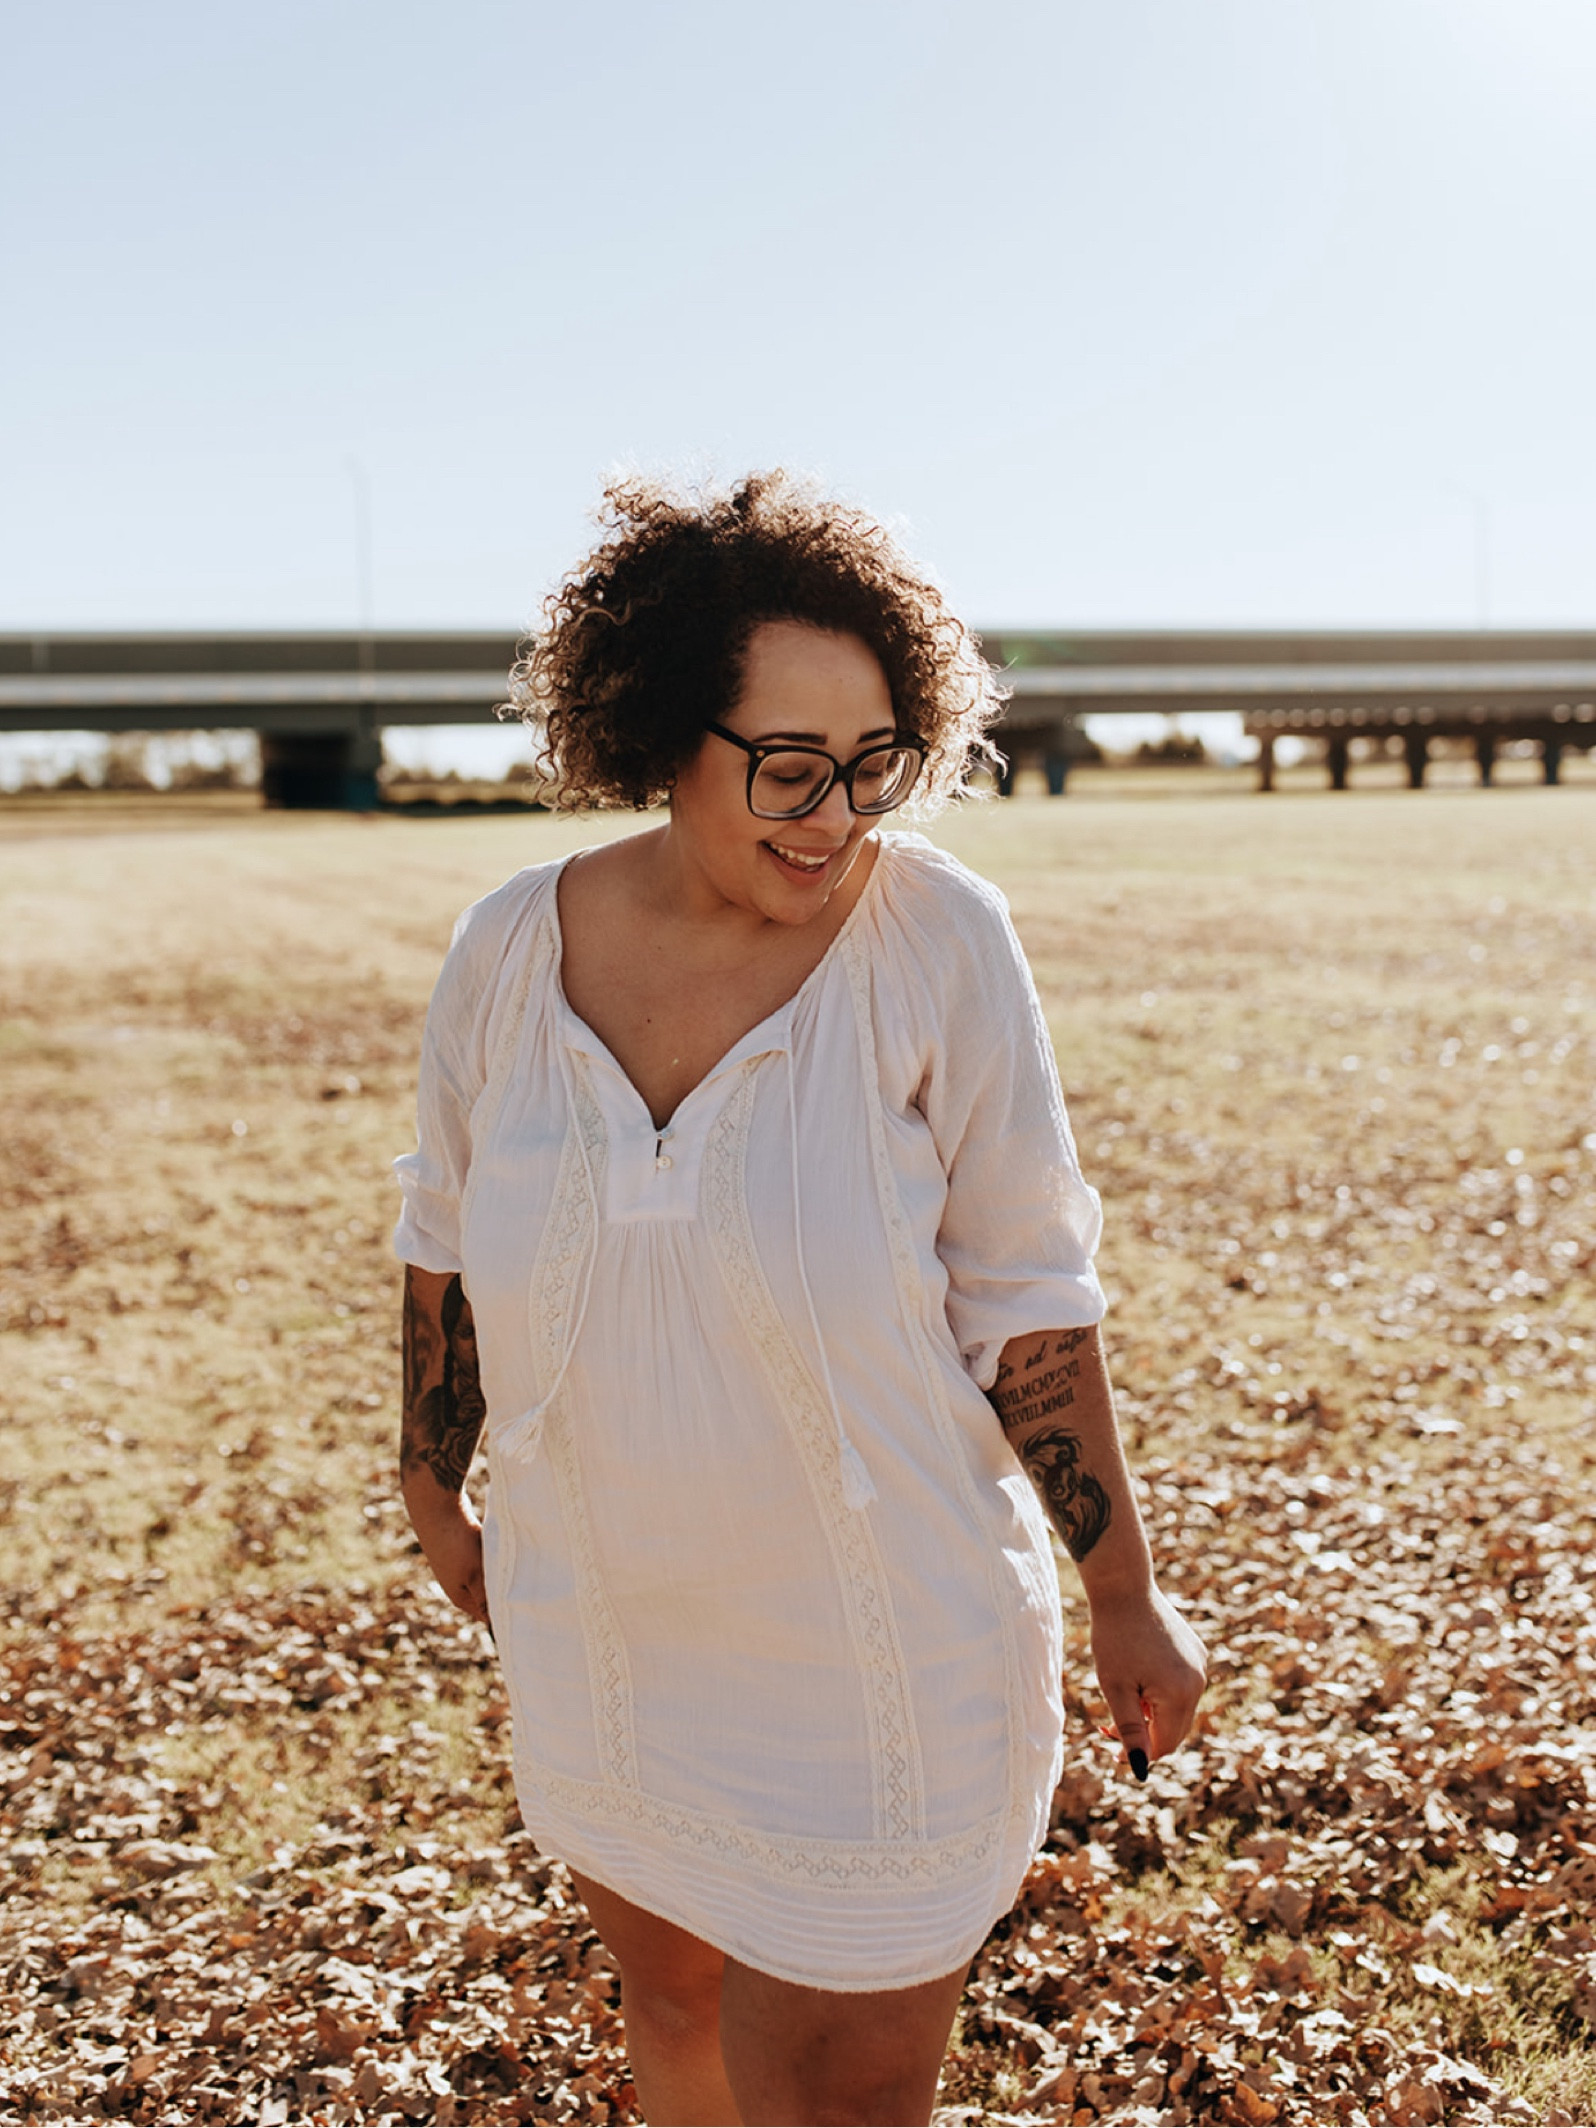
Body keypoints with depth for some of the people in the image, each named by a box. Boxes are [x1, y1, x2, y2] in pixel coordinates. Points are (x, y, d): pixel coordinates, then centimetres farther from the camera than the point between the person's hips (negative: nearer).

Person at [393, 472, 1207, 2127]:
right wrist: (431, 1488, 19)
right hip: (601, 1644, 4)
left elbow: (1024, 1293, -10)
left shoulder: (934, 938, -17)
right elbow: (449, 1239, 8)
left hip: (873, 1665, -3)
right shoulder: (511, 950, -8)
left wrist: (1123, 1594, -6)